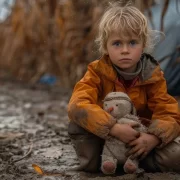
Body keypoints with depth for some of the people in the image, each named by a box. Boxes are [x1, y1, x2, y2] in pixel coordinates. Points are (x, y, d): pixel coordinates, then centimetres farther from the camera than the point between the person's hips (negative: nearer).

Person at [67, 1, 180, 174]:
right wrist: (114, 128, -45)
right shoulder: (97, 72, -16)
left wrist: (154, 137, -39)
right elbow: (77, 105, -33)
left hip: (139, 137, 1)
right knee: (77, 125, -29)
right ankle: (94, 162, -11)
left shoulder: (153, 75, -11)